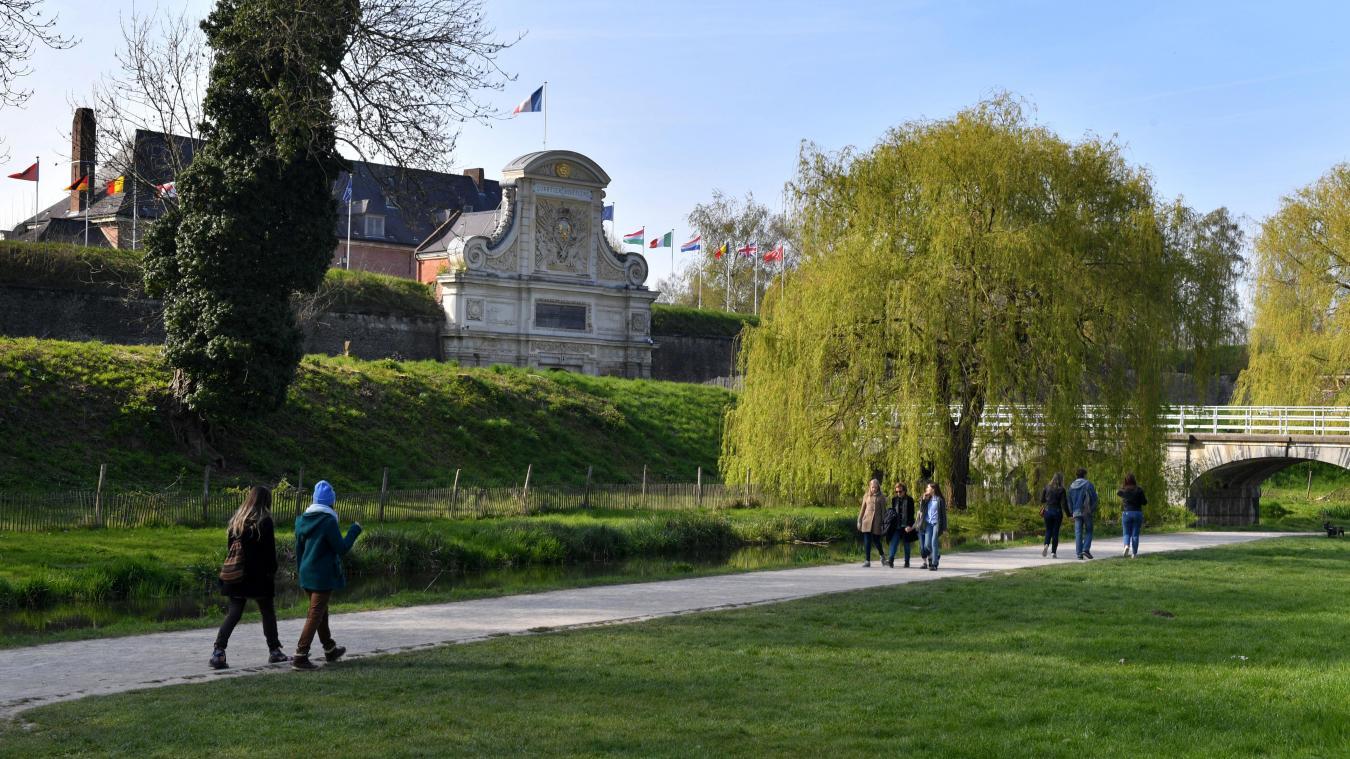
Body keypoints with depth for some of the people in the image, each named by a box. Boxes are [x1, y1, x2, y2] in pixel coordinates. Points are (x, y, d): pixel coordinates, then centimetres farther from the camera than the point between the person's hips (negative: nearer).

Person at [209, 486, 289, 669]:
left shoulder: (236, 520, 7)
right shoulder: (264, 522, -10)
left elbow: (229, 546, 12)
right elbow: (270, 551, -11)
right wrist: (272, 571, -2)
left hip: (236, 576, 5)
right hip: (258, 576, -5)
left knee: (233, 613, 6)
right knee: (268, 613, 9)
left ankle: (218, 652, -6)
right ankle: (274, 652, 17)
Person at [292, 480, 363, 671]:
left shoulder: (302, 520, 6)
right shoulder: (328, 521, -17)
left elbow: (298, 549, 13)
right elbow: (342, 548, -14)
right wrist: (355, 530, -3)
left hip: (307, 575, 8)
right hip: (323, 576, -8)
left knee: (320, 612, 21)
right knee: (316, 615, -3)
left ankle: (330, 650, 37)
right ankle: (300, 657, -9)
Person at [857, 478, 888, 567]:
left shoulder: (881, 498, 2)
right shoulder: (866, 496, 8)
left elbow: (883, 511, 3)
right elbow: (862, 509, 12)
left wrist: (883, 523, -1)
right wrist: (859, 521, 9)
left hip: (877, 522, -2)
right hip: (867, 521, 2)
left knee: (876, 540, 4)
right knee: (867, 541, -3)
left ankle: (882, 555, 32)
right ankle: (867, 561, 2)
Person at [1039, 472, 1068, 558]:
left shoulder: (1047, 487, -1)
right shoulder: (1061, 490, -9)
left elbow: (1042, 500, 4)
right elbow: (1063, 504, -11)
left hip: (1048, 511, 2)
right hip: (1057, 512, -2)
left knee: (1048, 530, 15)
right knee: (1055, 532, 7)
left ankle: (1046, 545, -12)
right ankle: (1053, 552, 7)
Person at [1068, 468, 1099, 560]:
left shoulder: (1072, 486, 10)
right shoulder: (1088, 485, -5)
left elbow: (1069, 501, 14)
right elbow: (1094, 498, -7)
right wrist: (1093, 510, 4)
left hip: (1076, 513, 4)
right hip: (1087, 512, -4)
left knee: (1078, 533, 5)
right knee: (1088, 531, 6)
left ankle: (1079, 553, 0)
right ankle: (1086, 549, -11)